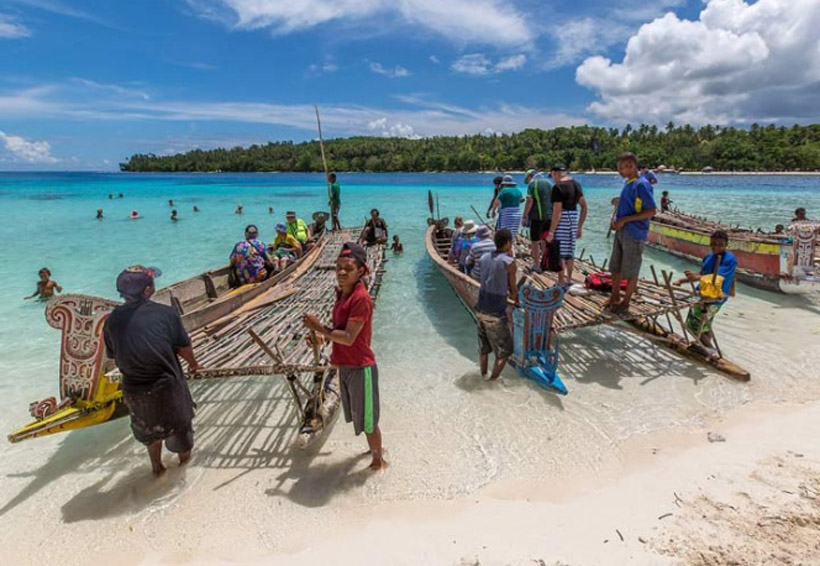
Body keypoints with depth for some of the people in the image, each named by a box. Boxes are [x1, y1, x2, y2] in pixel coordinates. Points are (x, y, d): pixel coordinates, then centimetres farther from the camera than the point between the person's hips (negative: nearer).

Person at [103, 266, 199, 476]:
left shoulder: (112, 321, -8)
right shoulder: (165, 313, -19)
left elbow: (113, 355, 3)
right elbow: (184, 349, -12)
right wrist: (193, 363, 9)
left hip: (134, 388, 3)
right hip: (167, 384, -3)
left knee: (148, 425, 29)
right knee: (178, 418, 25)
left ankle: (156, 465, 47)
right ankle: (184, 454, 48)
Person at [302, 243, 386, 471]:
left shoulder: (361, 298, -23)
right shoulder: (342, 293, 4)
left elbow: (349, 337, -25)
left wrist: (319, 328, -19)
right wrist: (323, 335, -3)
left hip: (360, 367, -9)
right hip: (345, 365, 9)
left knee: (367, 418, 9)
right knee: (359, 414, 25)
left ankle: (378, 459, 32)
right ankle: (375, 448, 47)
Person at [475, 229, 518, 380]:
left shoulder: (484, 258, 7)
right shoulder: (509, 262, -11)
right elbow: (513, 288, -2)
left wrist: (507, 294, 21)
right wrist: (516, 299, 17)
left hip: (480, 309, 7)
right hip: (495, 314, -7)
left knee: (483, 348, 20)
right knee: (504, 351, 9)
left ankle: (483, 377, 31)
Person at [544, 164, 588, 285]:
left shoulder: (558, 187, -14)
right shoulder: (576, 184, 11)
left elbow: (557, 212, -20)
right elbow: (584, 207, 13)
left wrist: (551, 232, -18)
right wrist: (580, 226, 17)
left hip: (562, 220, -8)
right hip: (574, 217, 8)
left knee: (559, 253, -2)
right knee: (570, 252, 16)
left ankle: (562, 281, -2)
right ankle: (568, 279, 25)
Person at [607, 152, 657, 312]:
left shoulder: (642, 185, -15)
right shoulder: (627, 184, 11)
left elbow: (651, 211, -19)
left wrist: (624, 220, -20)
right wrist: (616, 220, 5)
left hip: (634, 234, -8)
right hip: (621, 232, 8)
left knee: (631, 271, 4)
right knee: (615, 267, 14)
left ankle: (625, 302, 15)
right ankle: (615, 297, 28)